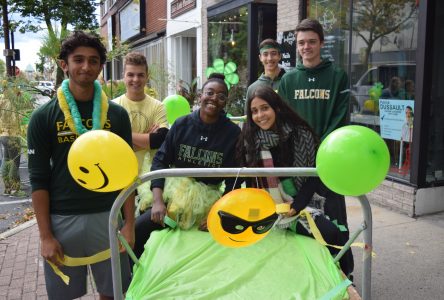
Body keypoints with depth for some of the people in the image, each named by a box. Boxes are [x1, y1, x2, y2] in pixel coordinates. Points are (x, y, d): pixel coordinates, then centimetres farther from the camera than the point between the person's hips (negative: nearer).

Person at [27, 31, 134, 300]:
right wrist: (45, 235, -6)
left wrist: (129, 223, -1)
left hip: (107, 216, 1)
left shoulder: (117, 114, 2)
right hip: (61, 219, -1)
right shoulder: (44, 117, -2)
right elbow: (39, 179, -2)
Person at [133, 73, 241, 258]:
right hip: (172, 193, 1)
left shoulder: (233, 133, -6)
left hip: (207, 199, -1)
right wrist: (158, 201, -14)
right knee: (135, 230, -14)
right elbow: (160, 161, -2)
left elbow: (234, 179, -3)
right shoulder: (181, 124, -2)